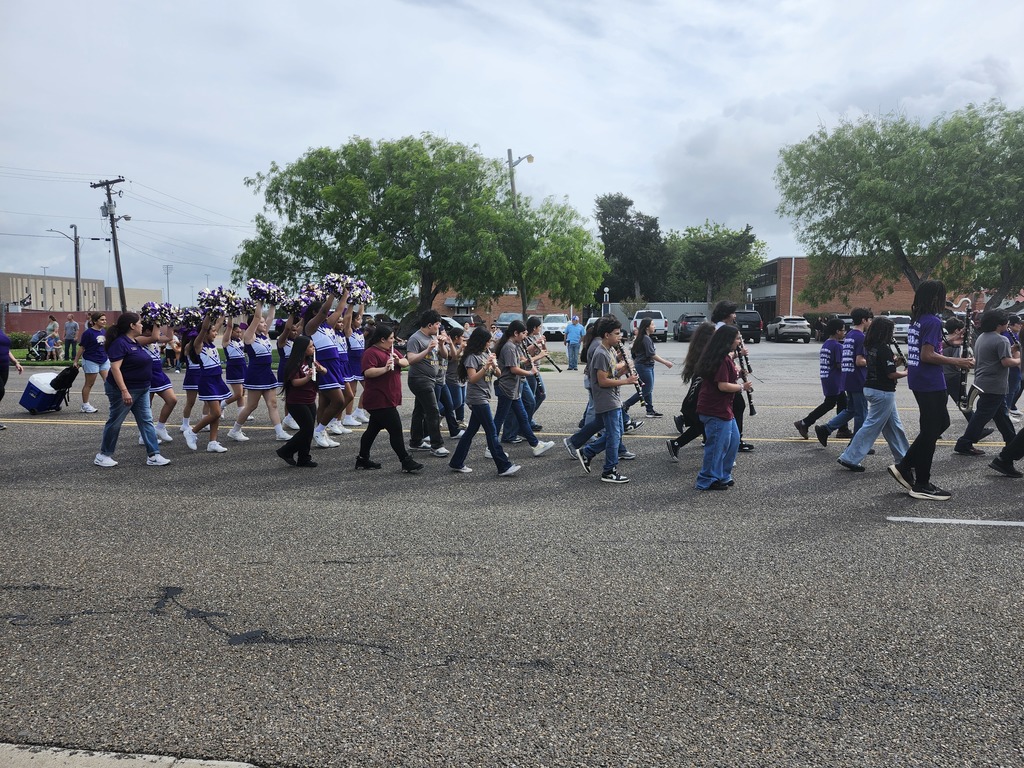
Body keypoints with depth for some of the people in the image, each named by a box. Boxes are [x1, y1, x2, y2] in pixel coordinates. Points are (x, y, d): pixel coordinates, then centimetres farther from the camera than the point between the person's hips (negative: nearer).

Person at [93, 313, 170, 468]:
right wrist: (124, 391, -30)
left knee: (146, 421, 4)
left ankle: (154, 456, 4)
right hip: (123, 390, -9)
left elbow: (152, 338, 23)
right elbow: (115, 368, -25)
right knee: (115, 422, 4)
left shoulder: (135, 341, 8)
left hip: (141, 390, 9)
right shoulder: (120, 343, -19)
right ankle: (103, 455, 19)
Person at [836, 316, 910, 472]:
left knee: (894, 425, 17)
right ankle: (849, 458, -1)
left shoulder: (869, 347, 6)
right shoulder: (884, 349, -19)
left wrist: (895, 362, 7)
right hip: (883, 392, -9)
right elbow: (891, 374, -18)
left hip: (870, 388, 9)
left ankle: (903, 458, 26)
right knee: (872, 426, -3)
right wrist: (907, 373, -1)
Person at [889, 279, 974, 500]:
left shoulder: (916, 320, 10)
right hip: (930, 383, -9)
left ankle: (904, 467, 17)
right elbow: (927, 355, -22)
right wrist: (957, 361, -15)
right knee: (930, 431, 0)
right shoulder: (933, 321, -16)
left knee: (941, 422, 20)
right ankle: (922, 485, 9)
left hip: (918, 381, 9)